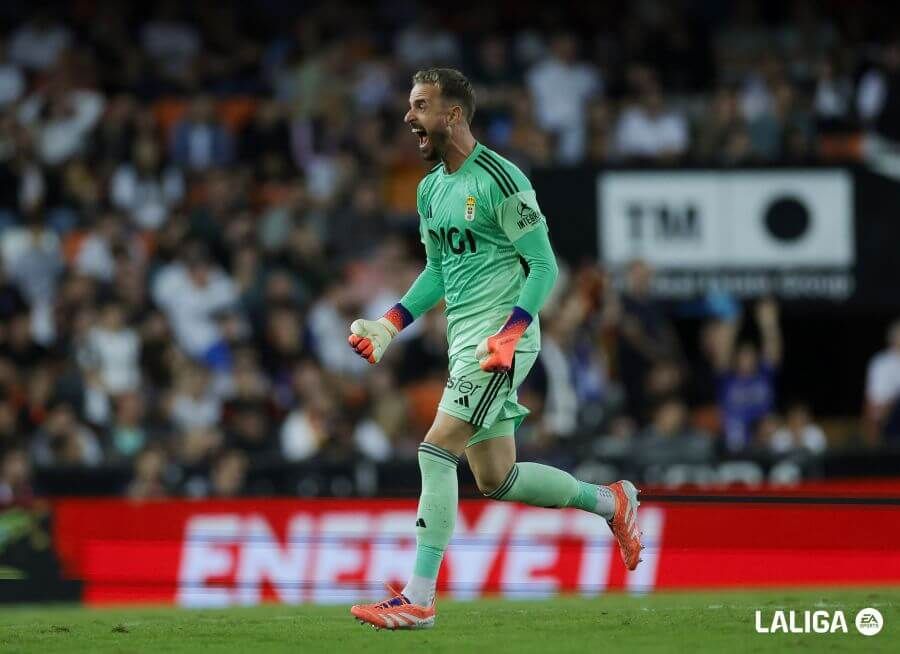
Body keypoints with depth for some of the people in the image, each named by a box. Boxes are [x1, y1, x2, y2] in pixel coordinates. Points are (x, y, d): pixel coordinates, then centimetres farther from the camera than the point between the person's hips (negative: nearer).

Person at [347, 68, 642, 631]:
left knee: (436, 452, -16)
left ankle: (418, 600, -15)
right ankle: (611, 502, 31)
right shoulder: (430, 190, 13)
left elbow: (544, 266, -12)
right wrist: (390, 325, 12)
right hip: (463, 340, 9)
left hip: (501, 340, -9)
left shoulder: (499, 180, -13)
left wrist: (509, 334, -23)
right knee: (496, 480, 11)